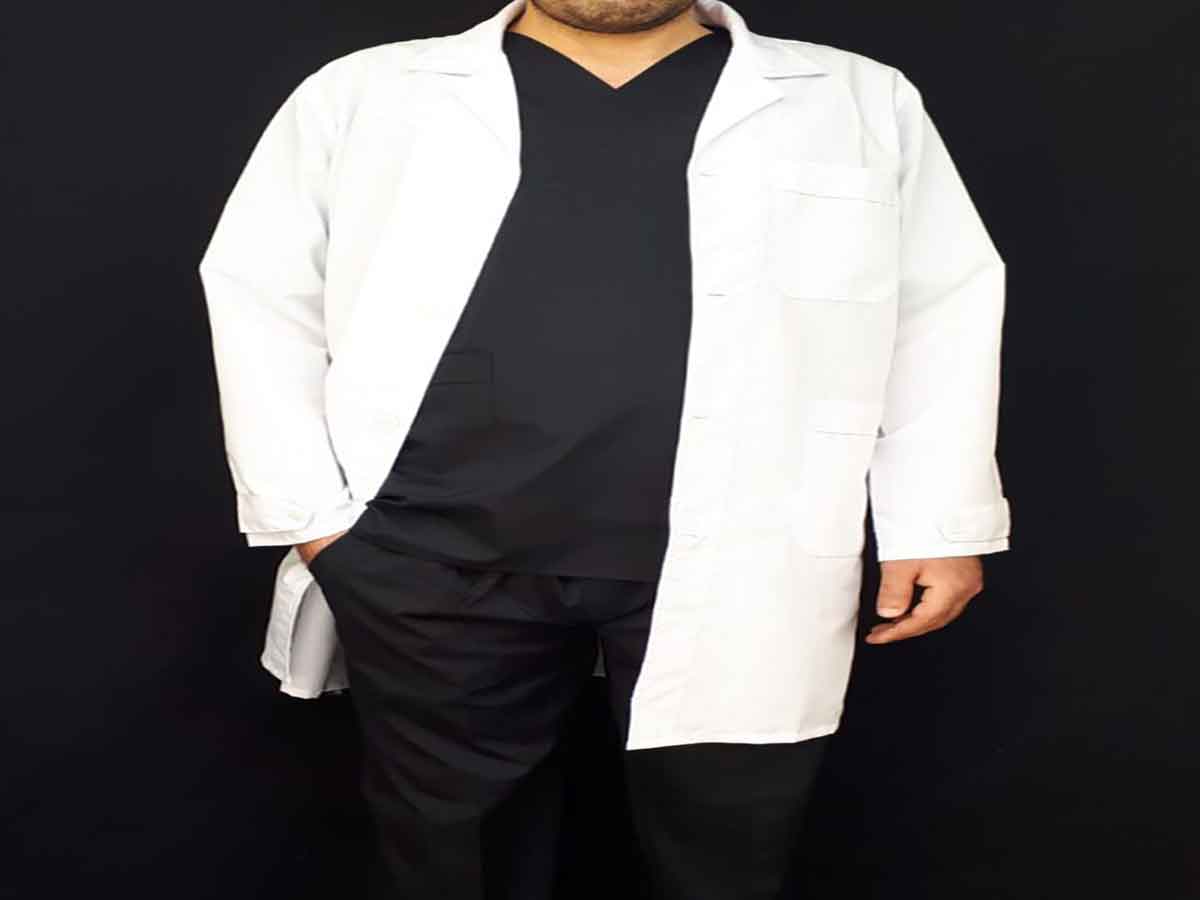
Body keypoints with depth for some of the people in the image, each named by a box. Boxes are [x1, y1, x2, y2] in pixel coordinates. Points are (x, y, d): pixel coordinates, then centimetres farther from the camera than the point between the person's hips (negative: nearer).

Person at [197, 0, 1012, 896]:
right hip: (434, 559, 1)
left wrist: (942, 520, 3)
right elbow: (262, 292, 9)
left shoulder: (865, 103, 12)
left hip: (739, 566, 1)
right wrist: (307, 512, 1)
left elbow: (944, 308, 11)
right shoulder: (364, 93, 9)